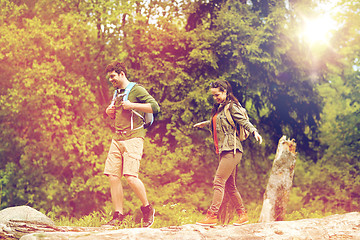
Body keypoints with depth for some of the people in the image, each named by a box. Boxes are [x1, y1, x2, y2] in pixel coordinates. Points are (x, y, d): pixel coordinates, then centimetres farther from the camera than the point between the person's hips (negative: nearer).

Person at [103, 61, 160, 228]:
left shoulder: (137, 89, -2)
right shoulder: (117, 93, 22)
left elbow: (155, 107, -11)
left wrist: (131, 105, -14)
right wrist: (110, 112, 12)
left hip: (133, 138, -8)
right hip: (117, 138, 8)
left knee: (131, 177, -17)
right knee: (113, 176, -2)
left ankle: (147, 209, 2)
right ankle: (118, 215, 3)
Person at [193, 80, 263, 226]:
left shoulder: (231, 106, -6)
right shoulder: (219, 108, 19)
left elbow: (244, 121, -15)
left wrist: (254, 132, -31)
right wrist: (205, 124, 50)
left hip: (231, 149, -9)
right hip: (223, 151, 9)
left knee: (219, 181, -14)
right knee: (229, 185, 10)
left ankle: (212, 216, -16)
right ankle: (242, 215, 16)